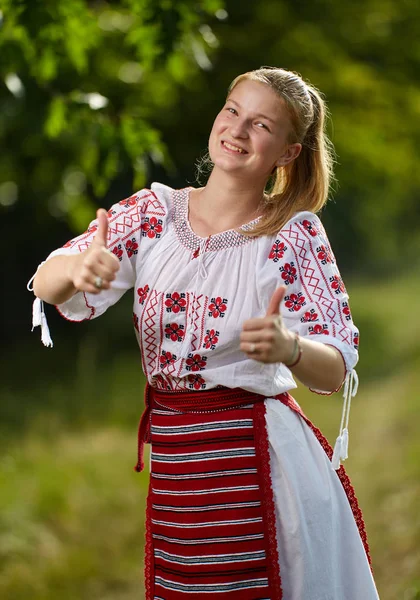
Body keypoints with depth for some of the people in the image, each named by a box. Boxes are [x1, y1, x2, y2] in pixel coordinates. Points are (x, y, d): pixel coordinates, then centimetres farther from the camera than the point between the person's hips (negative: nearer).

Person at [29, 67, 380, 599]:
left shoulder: (296, 235, -5)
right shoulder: (152, 210, 3)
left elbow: (335, 372, -12)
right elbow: (47, 284, -5)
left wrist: (286, 347, -35)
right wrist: (78, 267, -29)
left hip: (255, 457, -3)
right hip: (166, 455, 3)